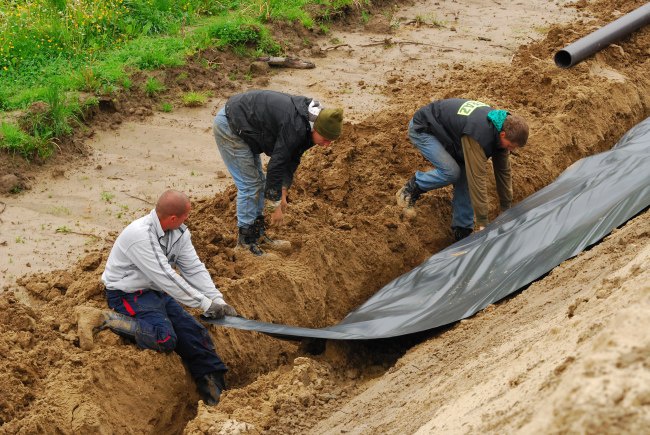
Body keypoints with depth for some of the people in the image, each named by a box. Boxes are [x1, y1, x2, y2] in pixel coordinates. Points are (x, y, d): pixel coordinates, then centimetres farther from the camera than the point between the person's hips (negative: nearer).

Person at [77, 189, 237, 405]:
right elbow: (166, 278, -29)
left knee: (193, 331, -2)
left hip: (156, 291, 8)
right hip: (127, 294, -8)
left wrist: (218, 300, -10)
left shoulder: (179, 232, -3)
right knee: (164, 338, -29)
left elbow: (194, 269, 0)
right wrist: (206, 304, -24)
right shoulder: (140, 236, -29)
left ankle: (217, 392, 5)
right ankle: (103, 319, -17)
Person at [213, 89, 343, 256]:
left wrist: (283, 194, 6)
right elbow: (276, 165, -25)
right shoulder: (295, 128, -30)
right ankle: (246, 241, 3)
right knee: (249, 184, -7)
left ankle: (258, 234, 21)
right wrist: (276, 206, -15)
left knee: (259, 181, 13)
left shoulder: (305, 124, -1)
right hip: (229, 128, -10)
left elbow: (292, 159, 9)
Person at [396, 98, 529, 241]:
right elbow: (478, 177, -36)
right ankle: (412, 188, -1)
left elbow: (503, 170, 0)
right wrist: (482, 223, -31)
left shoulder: (501, 129, -12)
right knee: (451, 171, -25)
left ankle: (462, 230, 3)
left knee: (465, 175, -6)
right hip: (422, 129, -8)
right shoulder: (478, 135, -39)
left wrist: (507, 209, 5)